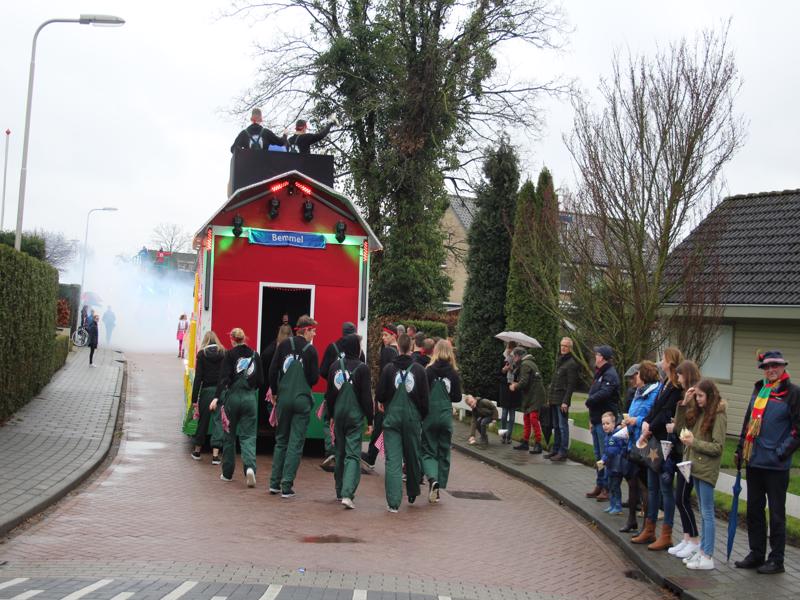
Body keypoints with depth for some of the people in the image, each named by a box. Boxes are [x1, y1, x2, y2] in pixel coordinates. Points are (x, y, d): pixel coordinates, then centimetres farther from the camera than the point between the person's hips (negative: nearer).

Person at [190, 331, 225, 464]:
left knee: (203, 420, 13)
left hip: (207, 390, 0)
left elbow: (198, 377, -5)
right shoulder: (223, 353, 1)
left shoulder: (202, 354, -2)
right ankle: (215, 454, -2)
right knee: (218, 421, 2)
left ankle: (197, 450, 29)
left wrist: (194, 398, -4)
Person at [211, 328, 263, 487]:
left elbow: (224, 378, -14)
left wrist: (216, 398, -18)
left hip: (232, 397, -2)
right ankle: (250, 467, -20)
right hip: (250, 398, 2)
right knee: (248, 436, 3)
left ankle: (227, 473, 19)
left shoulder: (230, 355, -3)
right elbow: (260, 380, 7)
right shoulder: (255, 355, 6)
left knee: (229, 436, 11)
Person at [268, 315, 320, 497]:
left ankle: (275, 483, 16)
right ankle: (287, 486, 1)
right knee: (296, 443, 2)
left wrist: (274, 391, 12)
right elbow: (314, 378, -5)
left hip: (283, 398, 3)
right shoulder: (310, 349, -7)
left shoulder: (285, 345, 1)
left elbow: (273, 370, 0)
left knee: (281, 440, 15)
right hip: (302, 400, -3)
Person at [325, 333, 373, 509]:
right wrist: (369, 420, -2)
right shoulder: (362, 368, -10)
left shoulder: (335, 366, 3)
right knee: (353, 454, -5)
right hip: (355, 415, -4)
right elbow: (366, 396, -9)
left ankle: (340, 491, 27)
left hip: (338, 414, 5)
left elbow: (330, 393, 9)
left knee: (340, 452, 17)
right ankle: (347, 494, -19)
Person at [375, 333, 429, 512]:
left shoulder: (389, 368, -6)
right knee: (412, 457, 18)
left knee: (393, 460, -2)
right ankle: (412, 493, 33)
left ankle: (393, 502, -8)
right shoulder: (419, 370, -3)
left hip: (392, 418, -1)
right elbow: (424, 397, -1)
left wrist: (382, 402, 19)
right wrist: (423, 417, 13)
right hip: (413, 418, 1)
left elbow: (380, 395, -4)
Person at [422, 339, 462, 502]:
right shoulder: (453, 374, -3)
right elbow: (457, 397, 1)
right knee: (443, 452, 14)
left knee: (428, 451, 7)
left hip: (430, 416, -2)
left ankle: (432, 479, -18)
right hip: (446, 417, 2)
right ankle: (438, 488, 15)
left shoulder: (428, 371, -10)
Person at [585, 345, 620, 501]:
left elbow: (603, 394, -28)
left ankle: (607, 488, 0)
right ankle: (600, 485, 24)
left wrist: (589, 401, -9)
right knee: (599, 455, 16)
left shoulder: (610, 375, -13)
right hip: (597, 420, 10)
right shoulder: (600, 374, 19)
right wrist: (592, 419, 10)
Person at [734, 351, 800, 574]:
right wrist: (740, 449, 15)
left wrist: (781, 453, -15)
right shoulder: (759, 389, 12)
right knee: (754, 510, 14)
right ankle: (756, 554, 26)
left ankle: (776, 560, 15)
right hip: (754, 462, 7)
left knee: (776, 514, 4)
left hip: (776, 465, -7)